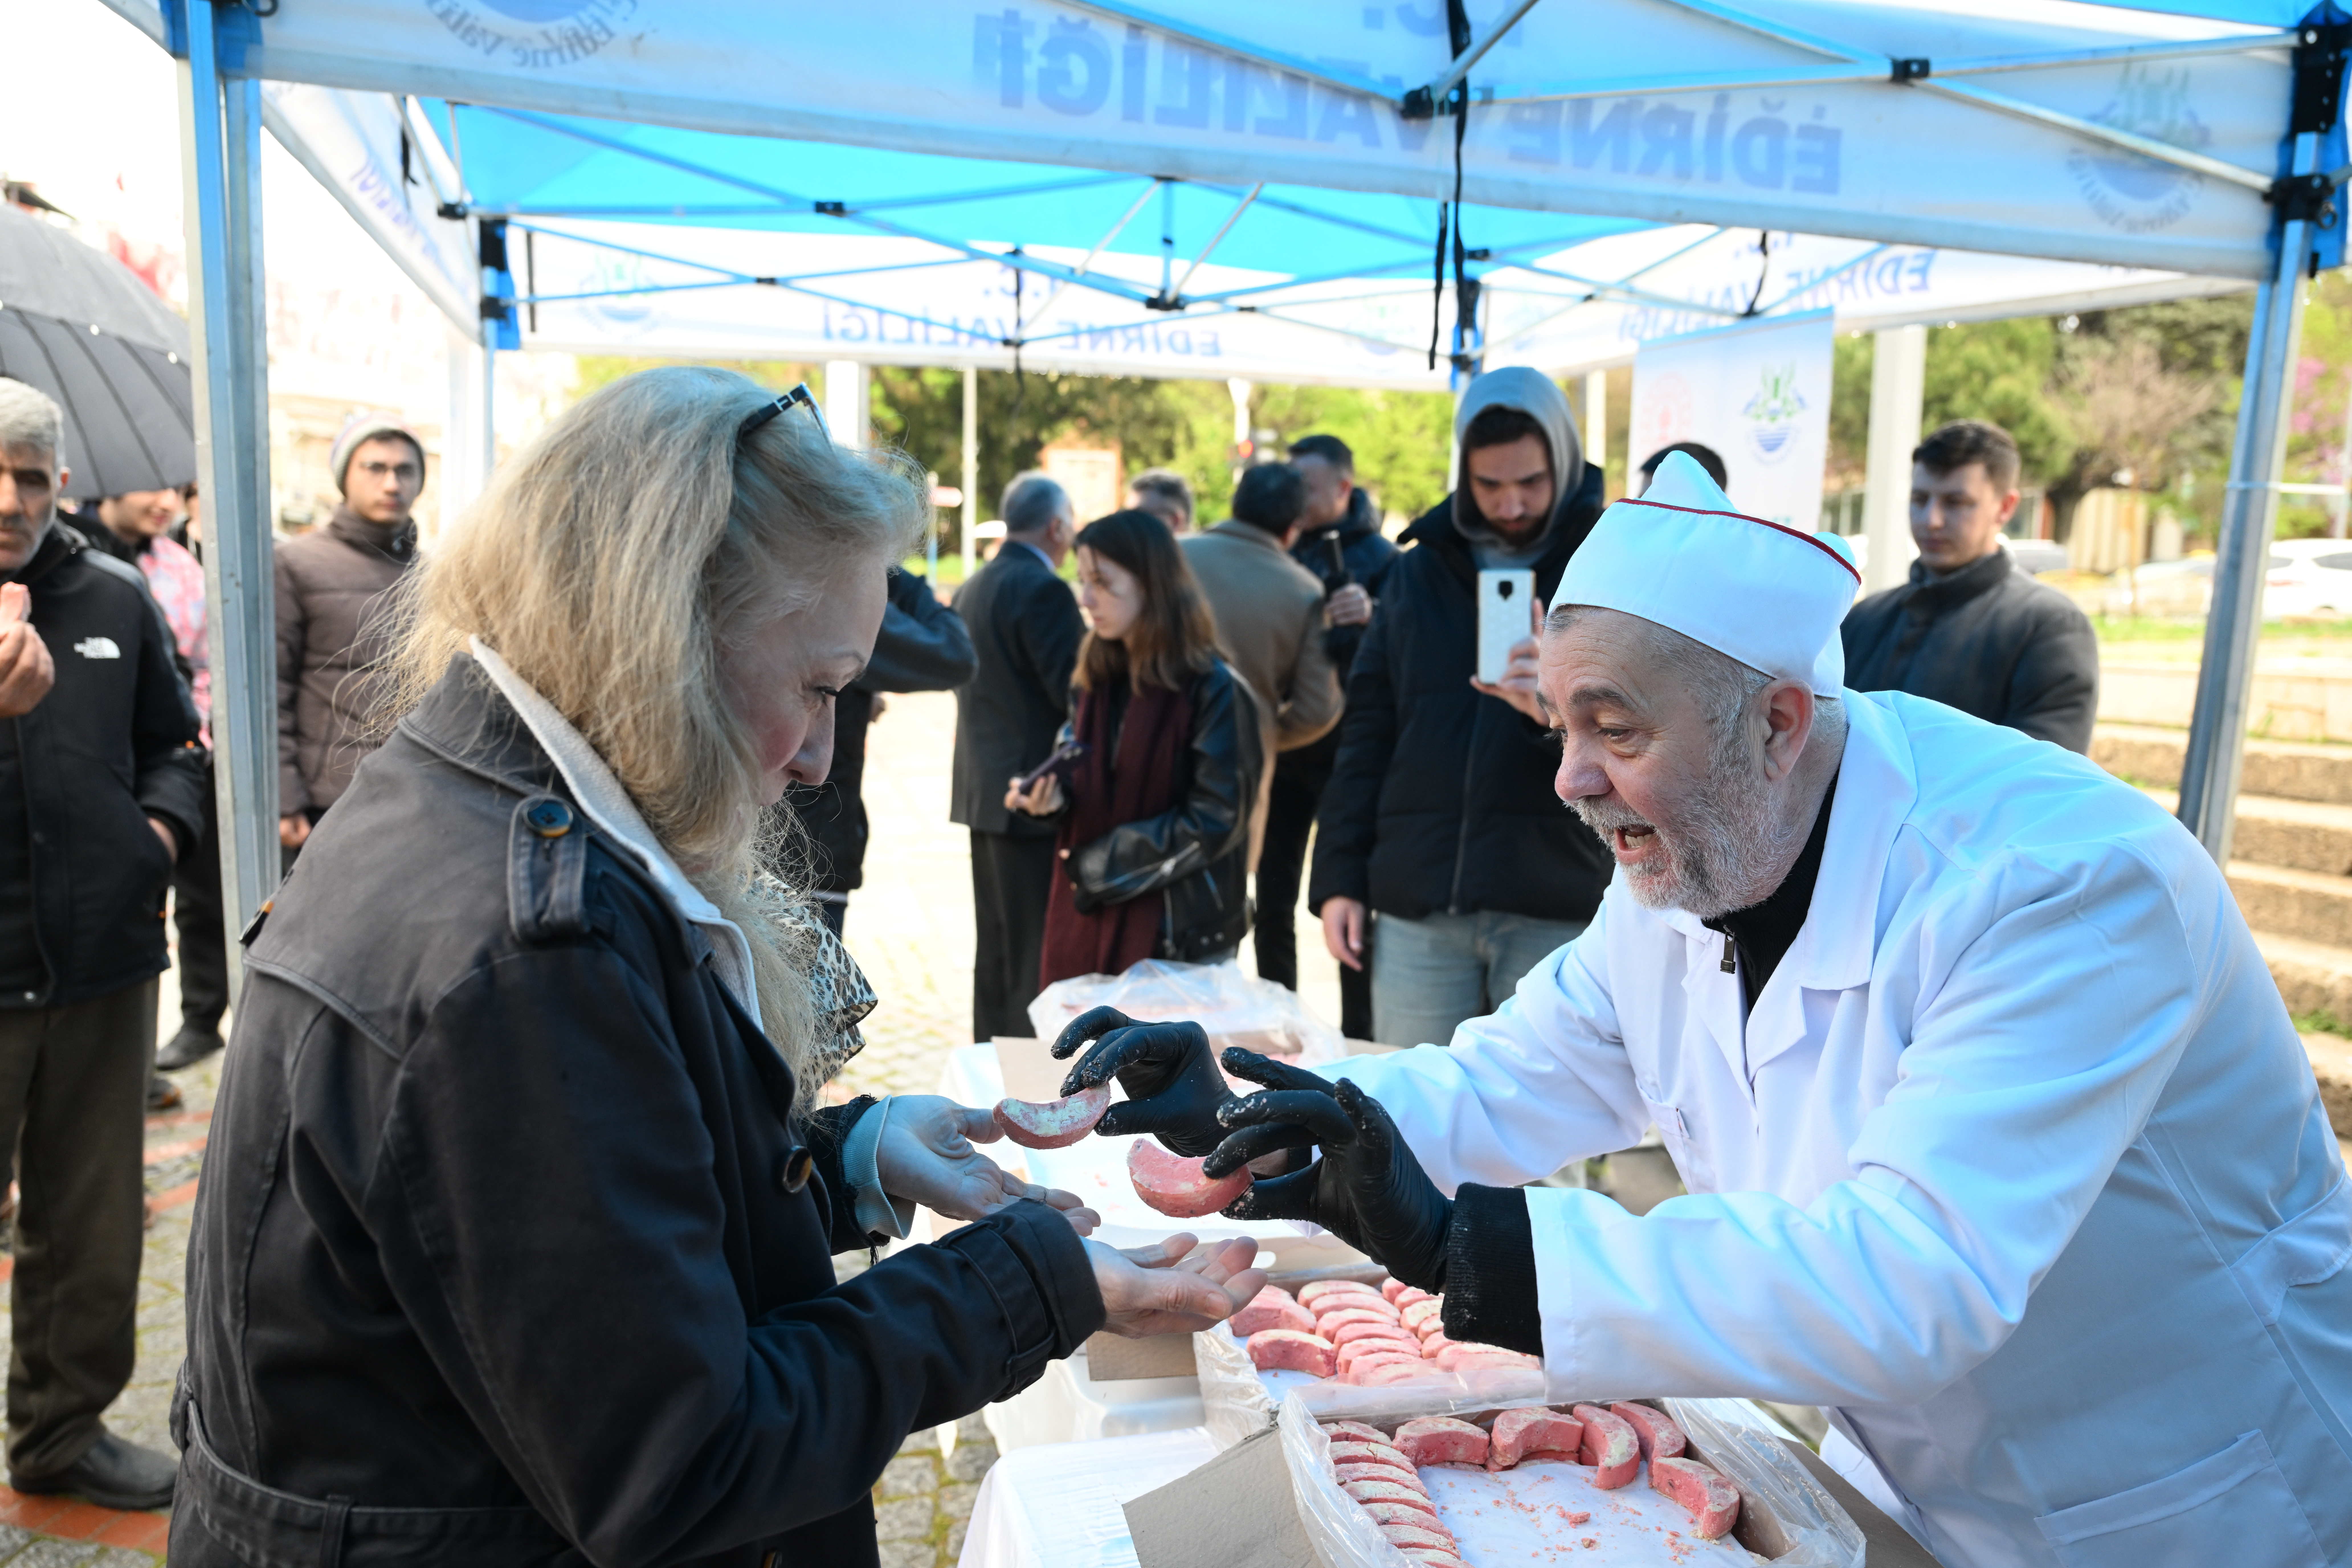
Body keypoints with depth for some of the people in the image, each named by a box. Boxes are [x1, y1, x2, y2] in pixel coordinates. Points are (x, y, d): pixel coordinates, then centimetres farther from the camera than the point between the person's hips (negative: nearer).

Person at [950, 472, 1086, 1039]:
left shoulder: (972, 588, 13)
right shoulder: (1043, 590, -15)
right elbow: (1075, 692, -18)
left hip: (983, 793, 9)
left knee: (995, 948, 16)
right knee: (1037, 956, -3)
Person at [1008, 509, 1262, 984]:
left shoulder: (1215, 690, -11)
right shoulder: (1095, 679, 10)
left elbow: (1215, 821, -14)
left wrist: (1102, 864, -12)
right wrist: (1050, 795, -7)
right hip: (1089, 919, 6)